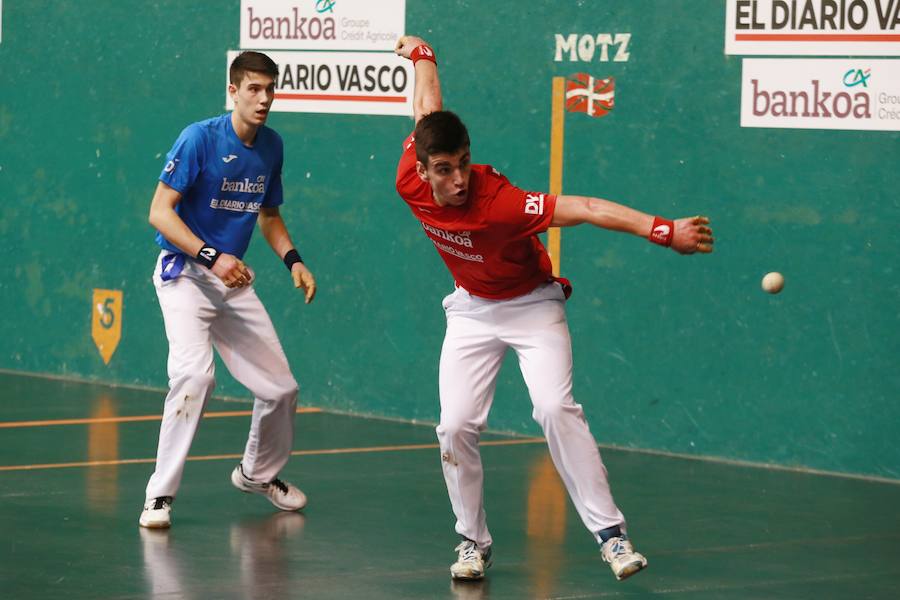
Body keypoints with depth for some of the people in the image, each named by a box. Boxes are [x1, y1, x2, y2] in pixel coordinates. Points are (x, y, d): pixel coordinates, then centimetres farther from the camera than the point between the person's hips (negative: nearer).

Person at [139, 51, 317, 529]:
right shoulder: (199, 138, -14)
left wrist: (292, 259, 3)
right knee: (195, 373, -28)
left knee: (280, 387, 5)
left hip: (234, 282, 6)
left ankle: (258, 473, 34)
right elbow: (160, 211, -17)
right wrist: (212, 257, -28)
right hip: (183, 274, -6)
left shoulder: (271, 146, 5)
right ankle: (159, 495, -20)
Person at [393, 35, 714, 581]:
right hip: (472, 309, 5)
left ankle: (611, 534, -22)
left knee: (555, 408, -23)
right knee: (456, 427, -7)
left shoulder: (499, 203, -34)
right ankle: (473, 542, 10)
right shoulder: (410, 185, -19)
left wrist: (664, 231, -49)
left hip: (531, 304, -5)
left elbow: (587, 209, -40)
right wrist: (422, 55, 18)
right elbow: (427, 111, -1)